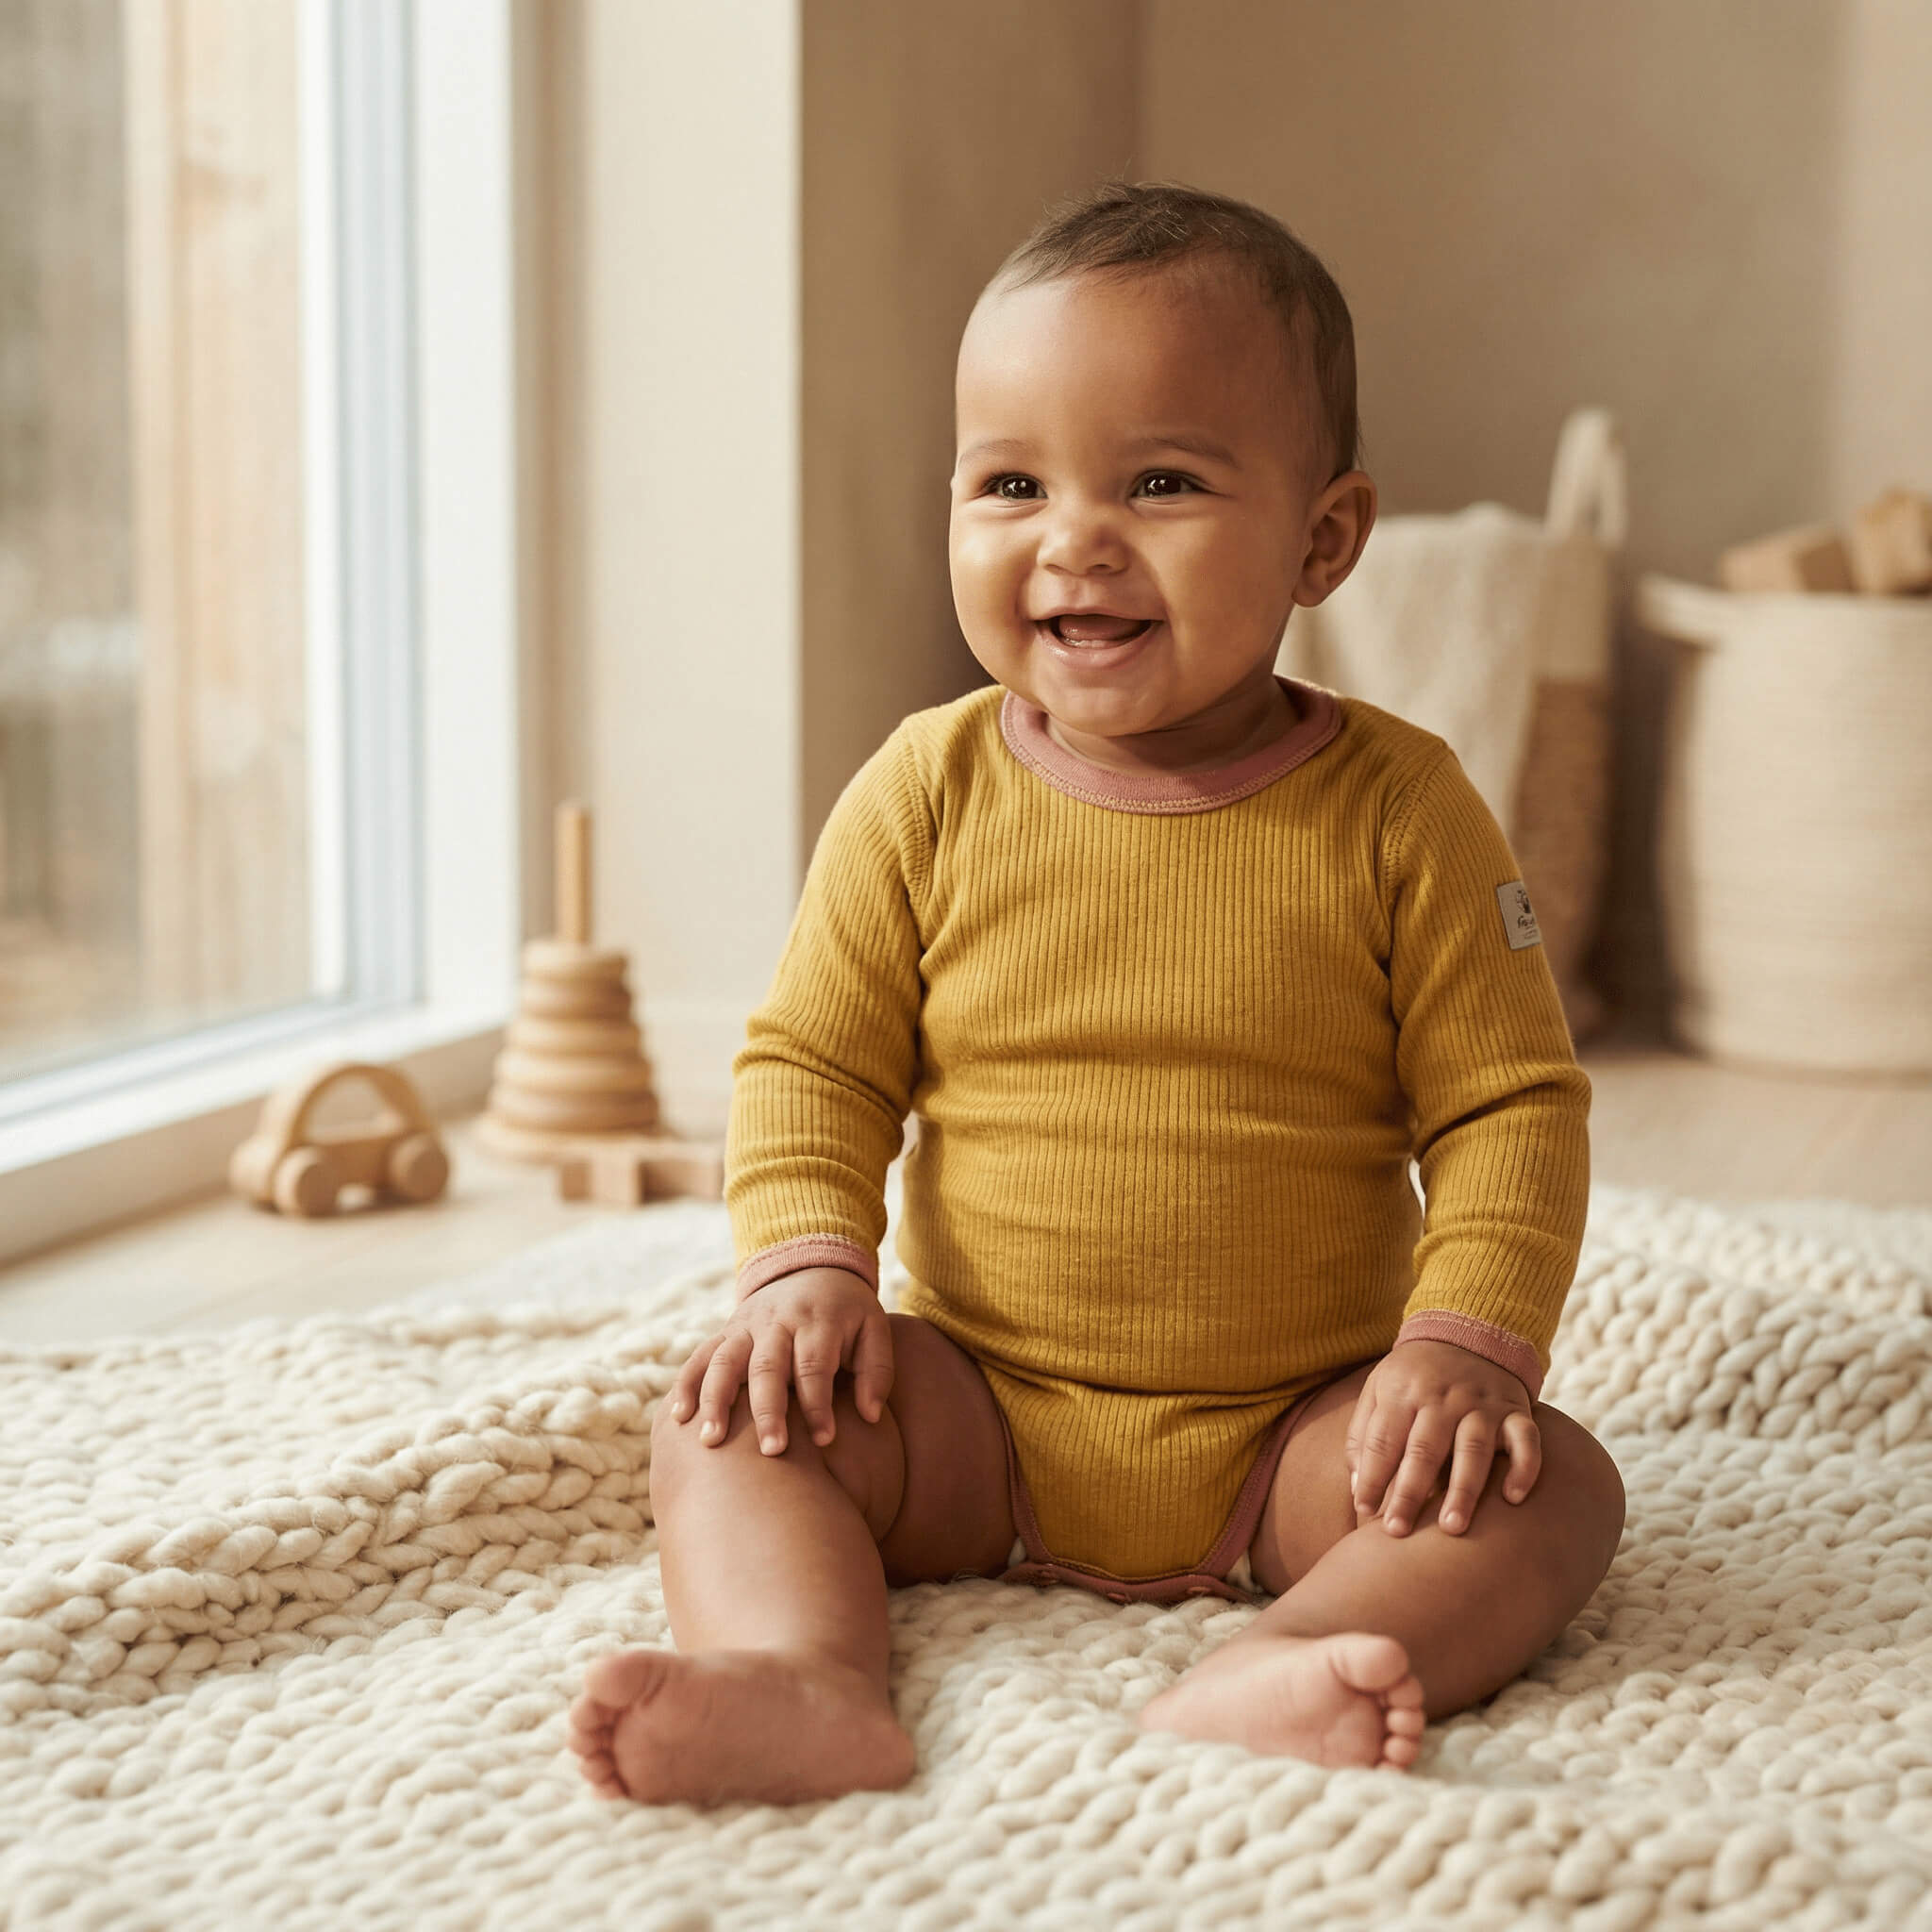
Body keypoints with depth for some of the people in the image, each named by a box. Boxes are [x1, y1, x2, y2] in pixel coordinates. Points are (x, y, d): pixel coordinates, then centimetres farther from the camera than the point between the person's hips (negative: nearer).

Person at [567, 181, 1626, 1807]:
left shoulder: (1395, 811, -7)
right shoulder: (926, 793, -3)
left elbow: (1509, 1106, -4)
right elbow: (810, 1062, 4)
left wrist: (1467, 1339, -19)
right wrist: (808, 1263, -13)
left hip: (1290, 1435, -1)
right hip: (982, 1416, 2)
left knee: (1551, 1485, -23)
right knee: (727, 1423, -17)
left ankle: (1261, 1683, -41)